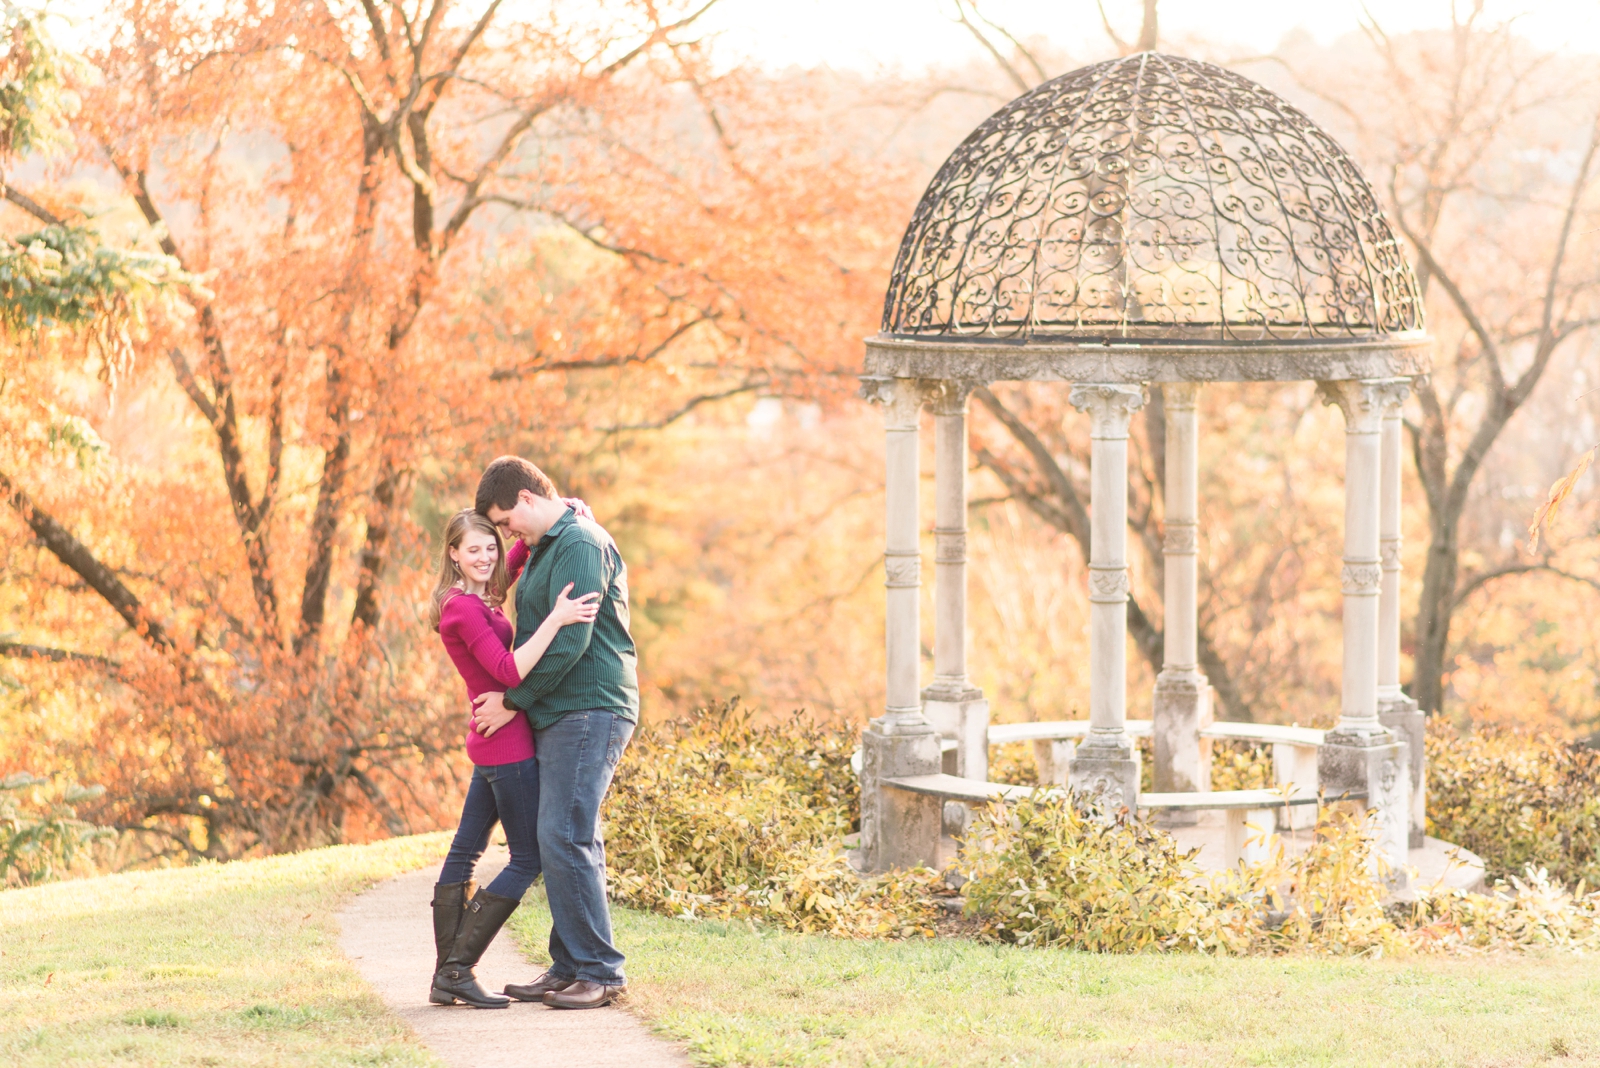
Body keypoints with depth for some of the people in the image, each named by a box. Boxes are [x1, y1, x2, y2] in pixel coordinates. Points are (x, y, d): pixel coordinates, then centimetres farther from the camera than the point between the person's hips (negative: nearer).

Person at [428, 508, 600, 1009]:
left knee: (465, 851, 9)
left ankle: (445, 976, 13)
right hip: (507, 745, -10)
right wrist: (555, 620, -31)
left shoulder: (471, 600, 11)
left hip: (488, 742, 10)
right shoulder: (465, 608, -17)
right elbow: (509, 672, -25)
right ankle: (459, 968, -8)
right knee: (529, 859, -4)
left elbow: (517, 559, 26)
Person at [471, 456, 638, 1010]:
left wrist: (514, 700, -12)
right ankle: (569, 967, 14)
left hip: (589, 711, -10)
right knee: (566, 840, 10)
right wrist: (516, 698, 12)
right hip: (561, 715, 10)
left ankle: (600, 973, -10)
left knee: (564, 839, -13)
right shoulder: (547, 547, 20)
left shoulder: (580, 544, -13)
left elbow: (570, 640, -19)